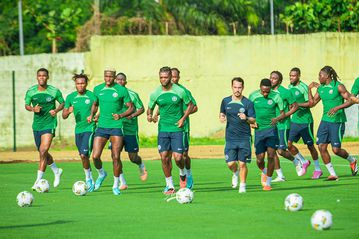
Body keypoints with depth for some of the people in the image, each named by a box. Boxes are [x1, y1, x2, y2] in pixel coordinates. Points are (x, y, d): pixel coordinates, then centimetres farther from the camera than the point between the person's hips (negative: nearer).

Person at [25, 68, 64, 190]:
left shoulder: (54, 91, -7)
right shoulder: (31, 91, -1)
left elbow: (62, 103, 6)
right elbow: (26, 105, 8)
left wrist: (56, 110, -14)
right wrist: (33, 109, -14)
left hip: (49, 124, -5)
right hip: (36, 125, 5)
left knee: (43, 151, -17)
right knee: (42, 152, 16)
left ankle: (38, 180, -13)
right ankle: (57, 171, 41)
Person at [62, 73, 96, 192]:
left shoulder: (92, 96, -8)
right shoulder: (71, 97, 5)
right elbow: (64, 116, 7)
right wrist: (68, 111, -15)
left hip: (90, 129, -5)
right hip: (78, 129, 5)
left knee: (84, 155, -18)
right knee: (82, 156, 12)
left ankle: (88, 179, -1)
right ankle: (91, 182, 27)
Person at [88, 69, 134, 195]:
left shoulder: (121, 90, -4)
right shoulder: (97, 89, 6)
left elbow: (131, 108, 0)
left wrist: (121, 115, -18)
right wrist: (91, 115, 5)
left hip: (116, 126, -3)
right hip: (102, 126, 3)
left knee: (116, 157, -7)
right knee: (95, 156, -5)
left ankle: (116, 185, 8)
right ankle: (101, 174, 26)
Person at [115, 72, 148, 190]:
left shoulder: (132, 94, -4)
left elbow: (141, 109, 0)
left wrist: (132, 115, -18)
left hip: (130, 129, -2)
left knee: (133, 157, 2)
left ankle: (142, 167, 39)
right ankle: (122, 182, -3)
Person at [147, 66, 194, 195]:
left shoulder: (180, 91, -6)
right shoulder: (155, 94, 0)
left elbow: (190, 105, 7)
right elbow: (150, 108, 12)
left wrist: (183, 118, -5)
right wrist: (149, 115, -11)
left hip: (177, 128, -2)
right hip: (163, 129, 2)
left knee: (178, 157, -10)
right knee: (164, 157, -5)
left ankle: (182, 171, 26)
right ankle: (169, 185, 8)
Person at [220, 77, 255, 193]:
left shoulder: (248, 103, -2)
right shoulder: (226, 101, 6)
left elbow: (253, 120, -2)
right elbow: (222, 114, 21)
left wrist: (246, 118, -23)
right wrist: (221, 117, -2)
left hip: (244, 138, -2)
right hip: (230, 138, 2)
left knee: (242, 163, -3)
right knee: (230, 163, -4)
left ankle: (242, 186, 12)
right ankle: (235, 173, 30)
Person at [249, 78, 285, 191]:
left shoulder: (276, 97, -8)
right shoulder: (253, 96, -4)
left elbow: (282, 113, 0)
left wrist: (277, 119, -22)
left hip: (271, 129, -1)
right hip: (259, 130, 1)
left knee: (271, 155, -12)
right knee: (259, 159, -1)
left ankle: (268, 183, -1)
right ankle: (264, 172, 35)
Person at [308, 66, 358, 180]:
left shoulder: (338, 87, -10)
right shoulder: (320, 88, 10)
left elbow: (350, 100, -12)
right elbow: (312, 103, 16)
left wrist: (337, 108, -23)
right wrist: (309, 89, 7)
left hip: (337, 121, -7)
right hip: (325, 120, 7)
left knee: (336, 149, -7)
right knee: (321, 147, -4)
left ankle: (352, 161, 24)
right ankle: (332, 174, 4)